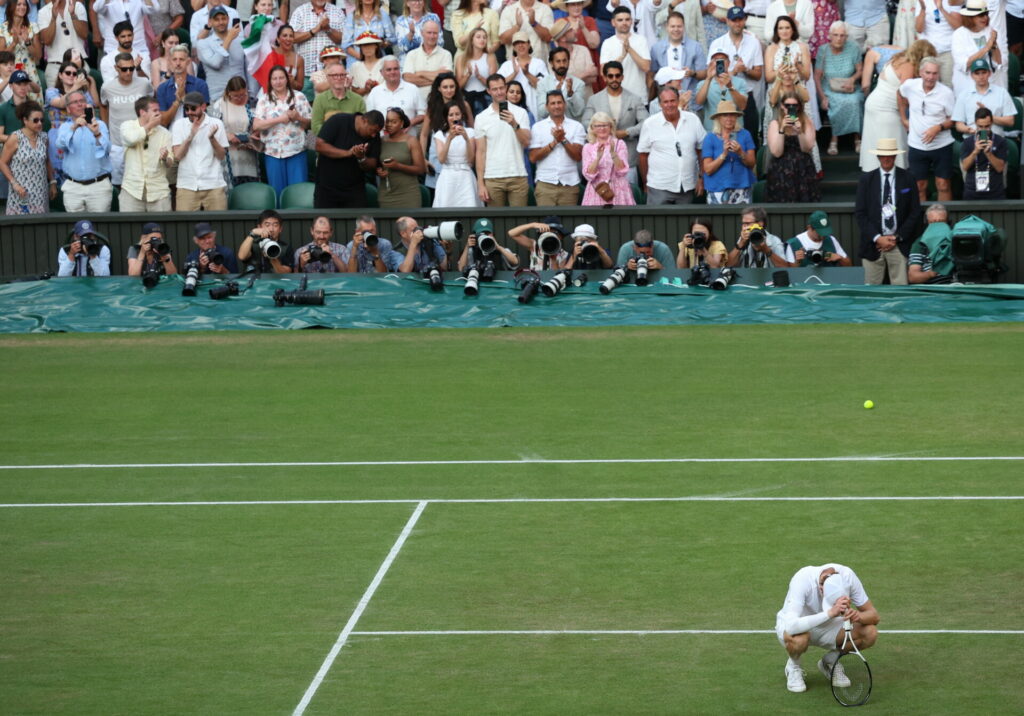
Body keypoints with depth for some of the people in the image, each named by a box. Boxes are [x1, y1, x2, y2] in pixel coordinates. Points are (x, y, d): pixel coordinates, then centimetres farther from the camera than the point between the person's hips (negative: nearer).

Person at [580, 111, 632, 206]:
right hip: (596, 192, 1)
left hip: (618, 191, -1)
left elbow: (622, 171, -6)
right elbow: (588, 175, -5)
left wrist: (613, 153, -19)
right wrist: (598, 157, -19)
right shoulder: (588, 147, 5)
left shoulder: (619, 144, 2)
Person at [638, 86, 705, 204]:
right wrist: (645, 183, 3)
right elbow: (643, 155, 2)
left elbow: (701, 150, 9)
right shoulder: (650, 124, -3)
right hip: (659, 188, -2)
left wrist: (701, 178, 6)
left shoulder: (693, 120, 3)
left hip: (687, 188, 2)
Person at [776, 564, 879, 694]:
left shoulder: (847, 575, -24)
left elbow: (873, 615, -16)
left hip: (828, 626, 4)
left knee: (870, 633, -22)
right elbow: (791, 627, -48)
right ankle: (793, 667, -3)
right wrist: (829, 613, -56)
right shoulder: (802, 580, -36)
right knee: (798, 638, -41)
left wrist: (858, 616, -40)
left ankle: (830, 660, 7)